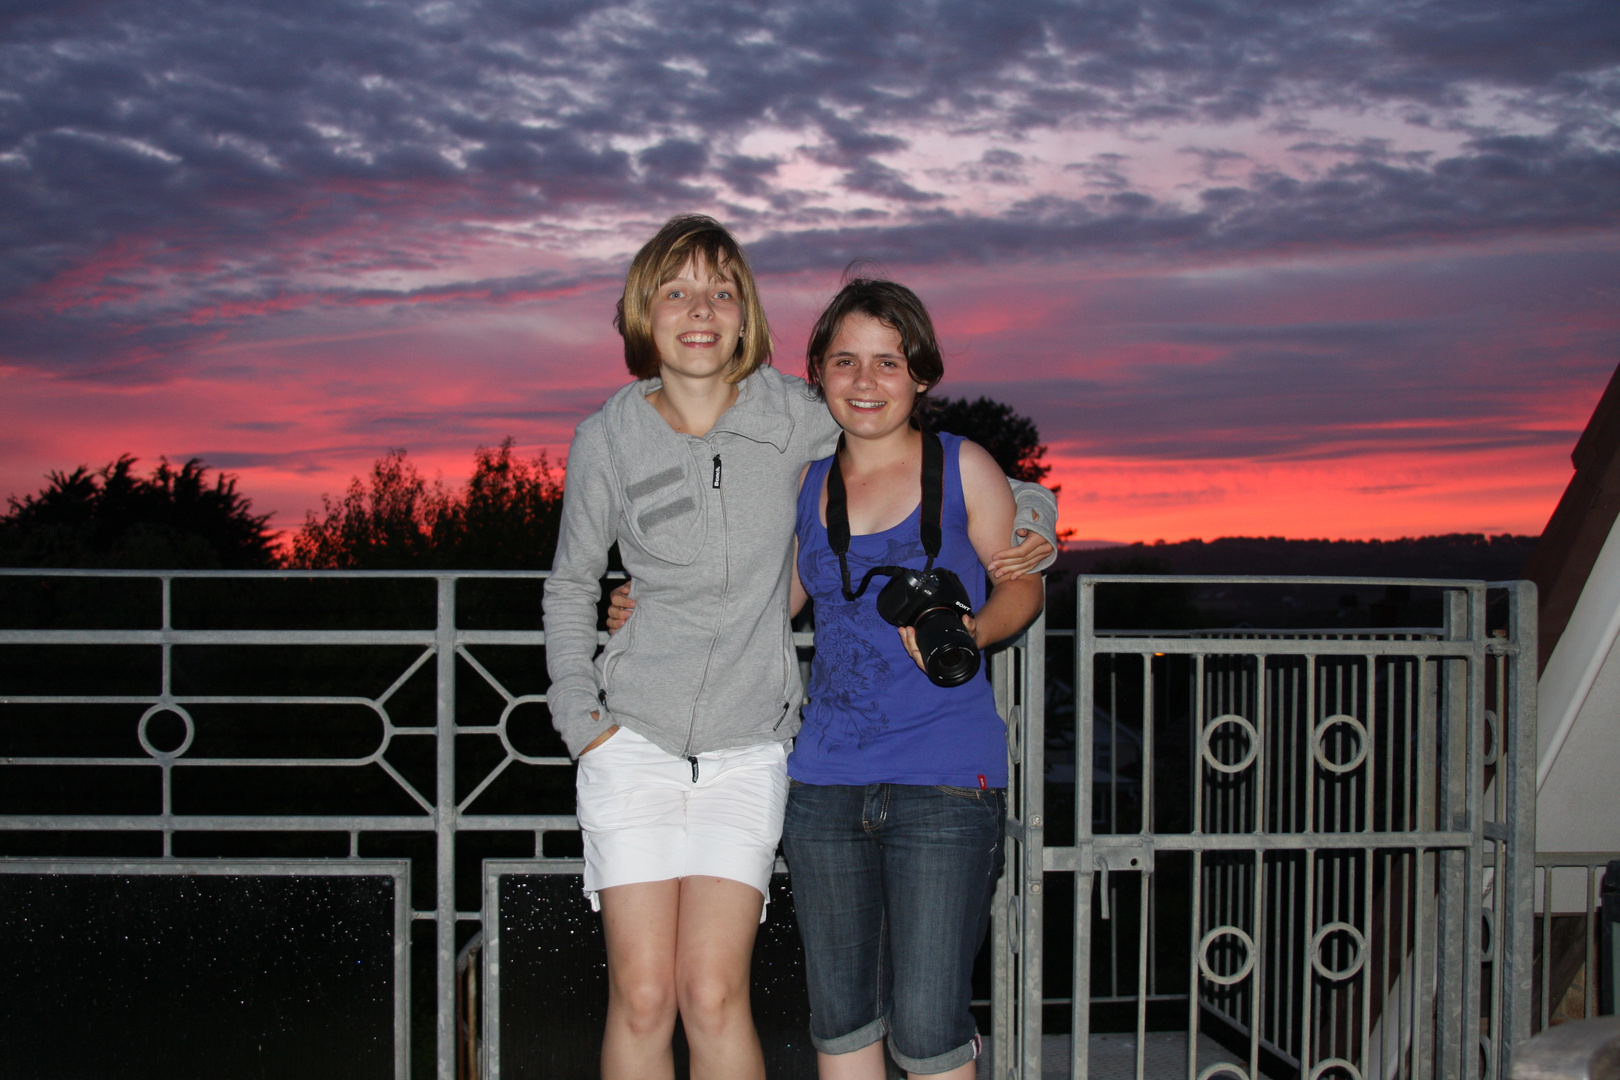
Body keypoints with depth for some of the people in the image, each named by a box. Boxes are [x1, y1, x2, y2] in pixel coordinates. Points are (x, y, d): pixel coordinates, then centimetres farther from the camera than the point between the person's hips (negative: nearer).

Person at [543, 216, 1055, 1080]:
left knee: (714, 996, -8)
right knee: (641, 996, -2)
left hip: (746, 752, 0)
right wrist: (580, 715, 3)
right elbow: (570, 587, 11)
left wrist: (1025, 514, 0)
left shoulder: (789, 415, -3)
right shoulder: (609, 439, -3)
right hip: (635, 742, 0)